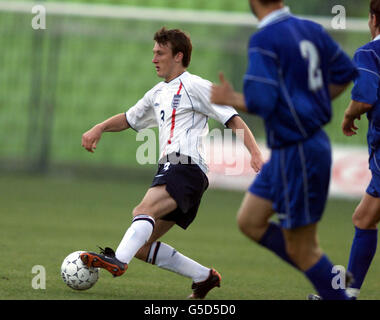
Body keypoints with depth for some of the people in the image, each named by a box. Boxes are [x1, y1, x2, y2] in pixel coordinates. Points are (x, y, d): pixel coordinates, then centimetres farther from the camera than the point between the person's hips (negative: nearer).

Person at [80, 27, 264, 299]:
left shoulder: (194, 86, 1)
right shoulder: (159, 93, 26)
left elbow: (234, 120, -4)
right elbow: (129, 119, 38)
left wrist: (255, 153, -17)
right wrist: (100, 128, 18)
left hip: (187, 167, -9)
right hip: (168, 171, 9)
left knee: (145, 209, -34)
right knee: (141, 247, 4)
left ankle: (118, 261, -56)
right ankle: (204, 276, 10)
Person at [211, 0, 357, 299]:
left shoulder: (263, 41, -18)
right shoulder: (311, 30, 6)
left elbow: (260, 102, -23)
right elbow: (345, 73, 14)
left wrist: (231, 99, -3)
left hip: (297, 152, -9)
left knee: (301, 249, -1)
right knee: (250, 221, 15)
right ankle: (330, 276, 15)